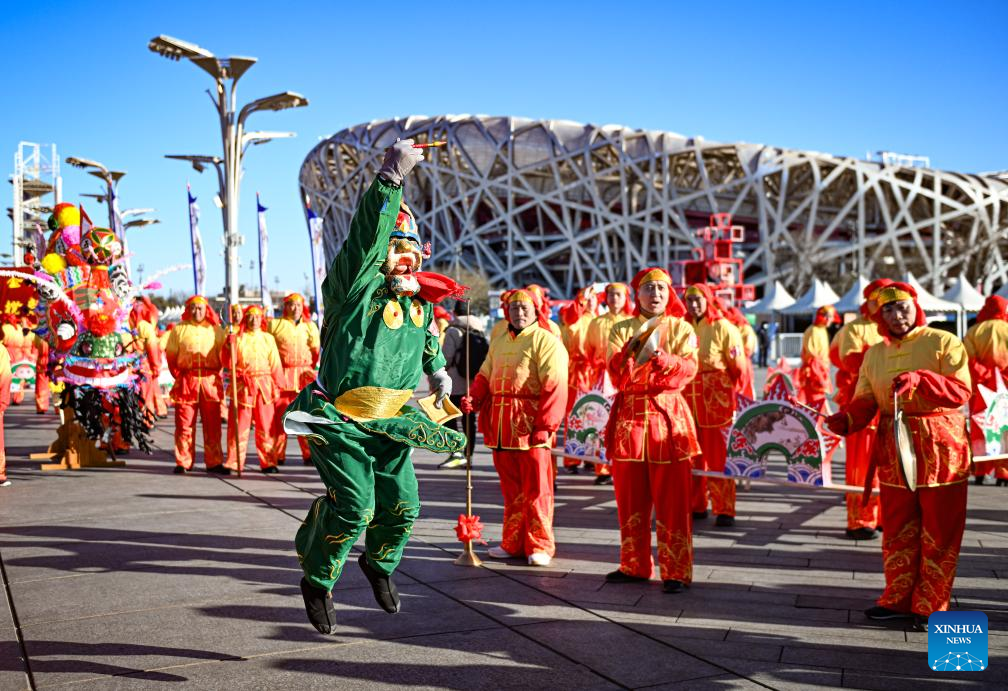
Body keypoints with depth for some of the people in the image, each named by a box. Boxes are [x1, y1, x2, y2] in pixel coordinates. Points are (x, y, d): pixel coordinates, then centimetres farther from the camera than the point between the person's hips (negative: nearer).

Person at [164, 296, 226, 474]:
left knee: (212, 425, 2)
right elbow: (170, 355, 8)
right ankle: (183, 462, 9)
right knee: (184, 424, 1)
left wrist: (214, 375, -6)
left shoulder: (216, 330, 9)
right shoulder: (179, 329, 8)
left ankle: (214, 462, 8)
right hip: (186, 381, 0)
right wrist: (179, 375, 2)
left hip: (211, 382, 1)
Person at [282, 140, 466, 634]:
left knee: (402, 504, 4)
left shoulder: (418, 300, 10)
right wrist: (390, 180, -38)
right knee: (353, 506, -14)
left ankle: (379, 563, 36)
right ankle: (317, 582, 11)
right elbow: (367, 234, -30)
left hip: (390, 424, 7)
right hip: (339, 420, -6)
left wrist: (438, 369, 23)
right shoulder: (355, 284, -12)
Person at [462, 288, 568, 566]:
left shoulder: (546, 341, -4)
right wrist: (474, 399, 1)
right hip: (501, 427, 6)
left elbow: (554, 386, -12)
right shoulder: (499, 343, 20)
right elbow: (485, 376, 23)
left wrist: (545, 426, -17)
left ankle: (540, 546, 8)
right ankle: (513, 543, 21)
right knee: (511, 488, 12)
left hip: (530, 426, -6)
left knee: (535, 489, -1)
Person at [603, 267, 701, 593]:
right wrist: (633, 351, -23)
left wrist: (659, 357, -26)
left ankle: (676, 572, 3)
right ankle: (634, 565, 22)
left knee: (672, 501, -3)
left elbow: (688, 370, -11)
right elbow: (617, 376, -5)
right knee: (630, 500, 9)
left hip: (667, 417, -2)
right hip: (629, 416, 2)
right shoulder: (622, 330, 9)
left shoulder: (681, 329, 6)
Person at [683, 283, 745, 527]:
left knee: (718, 456, -4)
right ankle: (696, 505, 21)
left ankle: (724, 510, 3)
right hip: (689, 398, 5)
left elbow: (738, 369, -5)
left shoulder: (723, 327, -4)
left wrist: (736, 359, -21)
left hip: (716, 399, -5)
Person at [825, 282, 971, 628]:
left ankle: (931, 607, 14)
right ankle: (899, 600, 23)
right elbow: (864, 402, 4)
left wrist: (920, 379, -29)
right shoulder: (874, 355, 10)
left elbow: (960, 391, -15)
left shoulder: (944, 343, -3)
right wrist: (844, 420, -17)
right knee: (898, 531, 11)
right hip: (894, 450, 4)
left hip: (940, 450, -4)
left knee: (938, 534, 3)